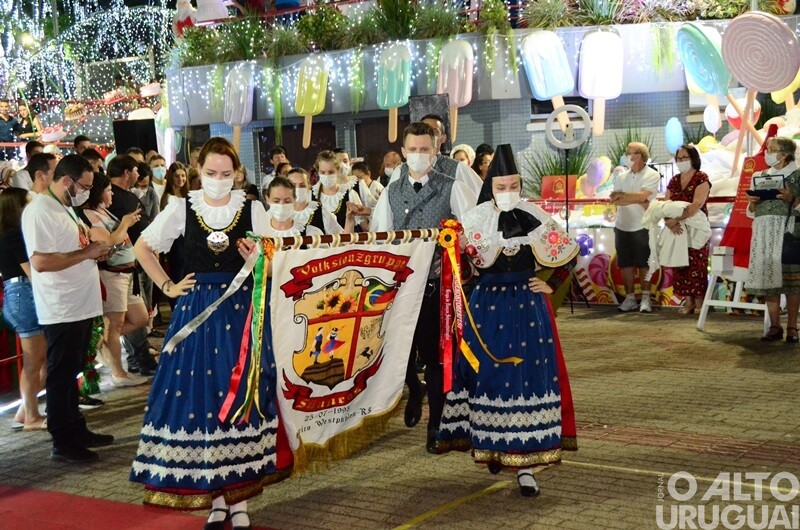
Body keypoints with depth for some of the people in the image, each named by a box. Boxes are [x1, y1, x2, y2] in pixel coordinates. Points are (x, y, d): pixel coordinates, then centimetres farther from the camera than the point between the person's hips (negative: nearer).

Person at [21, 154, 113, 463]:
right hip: (61, 310, -10)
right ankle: (62, 444, 9)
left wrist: (95, 252, 7)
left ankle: (76, 431, 29)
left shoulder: (66, 208, 15)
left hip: (81, 306, 10)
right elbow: (40, 262, -26)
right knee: (61, 376, 0)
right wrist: (86, 253, -21)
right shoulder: (39, 211, -16)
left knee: (71, 374, 18)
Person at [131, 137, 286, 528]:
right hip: (197, 311, 1)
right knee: (201, 400, 0)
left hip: (243, 311, 0)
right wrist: (167, 286, 5)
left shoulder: (252, 209, 2)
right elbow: (143, 247, 12)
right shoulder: (182, 209, 3)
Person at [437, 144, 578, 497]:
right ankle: (493, 447, 23)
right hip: (488, 305, 0)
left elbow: (566, 253, 7)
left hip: (528, 305, 1)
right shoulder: (477, 219, -1)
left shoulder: (534, 218, 2)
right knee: (489, 375, 2)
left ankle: (526, 462, 0)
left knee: (528, 375, -3)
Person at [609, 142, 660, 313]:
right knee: (626, 264, 6)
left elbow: (642, 196, -18)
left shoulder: (652, 175, -5)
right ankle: (630, 298, 12)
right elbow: (615, 199, -4)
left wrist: (622, 196, -7)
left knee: (643, 264, 0)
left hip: (642, 227, -5)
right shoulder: (621, 176, 9)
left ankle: (645, 299, 6)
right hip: (622, 227, 5)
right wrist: (638, 200, -15)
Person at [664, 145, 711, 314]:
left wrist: (676, 219, -28)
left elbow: (697, 204, -20)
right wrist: (668, 221, -17)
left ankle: (700, 304, -3)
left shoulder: (701, 179, -5)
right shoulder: (674, 181, 13)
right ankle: (688, 302, 8)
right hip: (677, 231, 6)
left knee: (695, 266, -6)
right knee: (680, 266, 3)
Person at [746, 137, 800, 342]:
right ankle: (775, 327, 6)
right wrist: (752, 202, -1)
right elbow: (751, 212, 19)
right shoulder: (760, 176, 17)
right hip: (763, 231, 4)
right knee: (768, 276, 0)